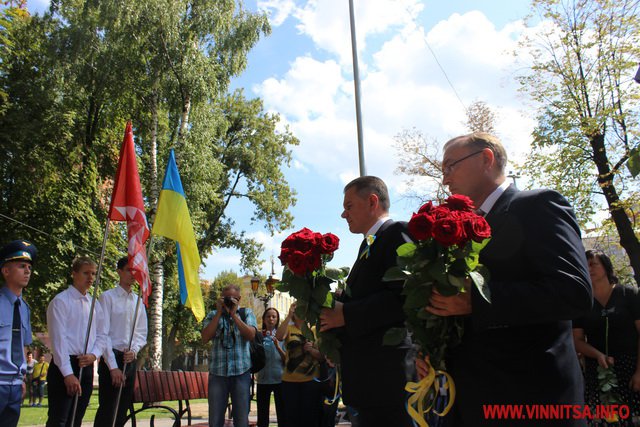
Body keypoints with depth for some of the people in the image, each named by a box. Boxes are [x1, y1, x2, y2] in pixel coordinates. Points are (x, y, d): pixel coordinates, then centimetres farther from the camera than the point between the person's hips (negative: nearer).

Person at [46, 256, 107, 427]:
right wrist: (68, 374, -18)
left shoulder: (95, 304, 14)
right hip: (64, 366, -6)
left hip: (86, 366, 6)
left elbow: (101, 335, 15)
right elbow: (58, 339, -12)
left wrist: (94, 355, -7)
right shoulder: (61, 301, -6)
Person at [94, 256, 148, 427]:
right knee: (107, 410, -7)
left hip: (130, 360, 6)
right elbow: (103, 333, -10)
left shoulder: (139, 302, 13)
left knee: (122, 412, 10)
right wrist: (113, 367, -15)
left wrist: (134, 350, -7)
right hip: (111, 358, -6)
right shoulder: (108, 297, -4)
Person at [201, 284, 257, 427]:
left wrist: (233, 314, -11)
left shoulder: (247, 313, 9)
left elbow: (251, 334, -8)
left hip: (241, 372, -1)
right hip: (217, 372, 1)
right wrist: (219, 313, -7)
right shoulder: (213, 315, 10)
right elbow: (205, 338, -5)